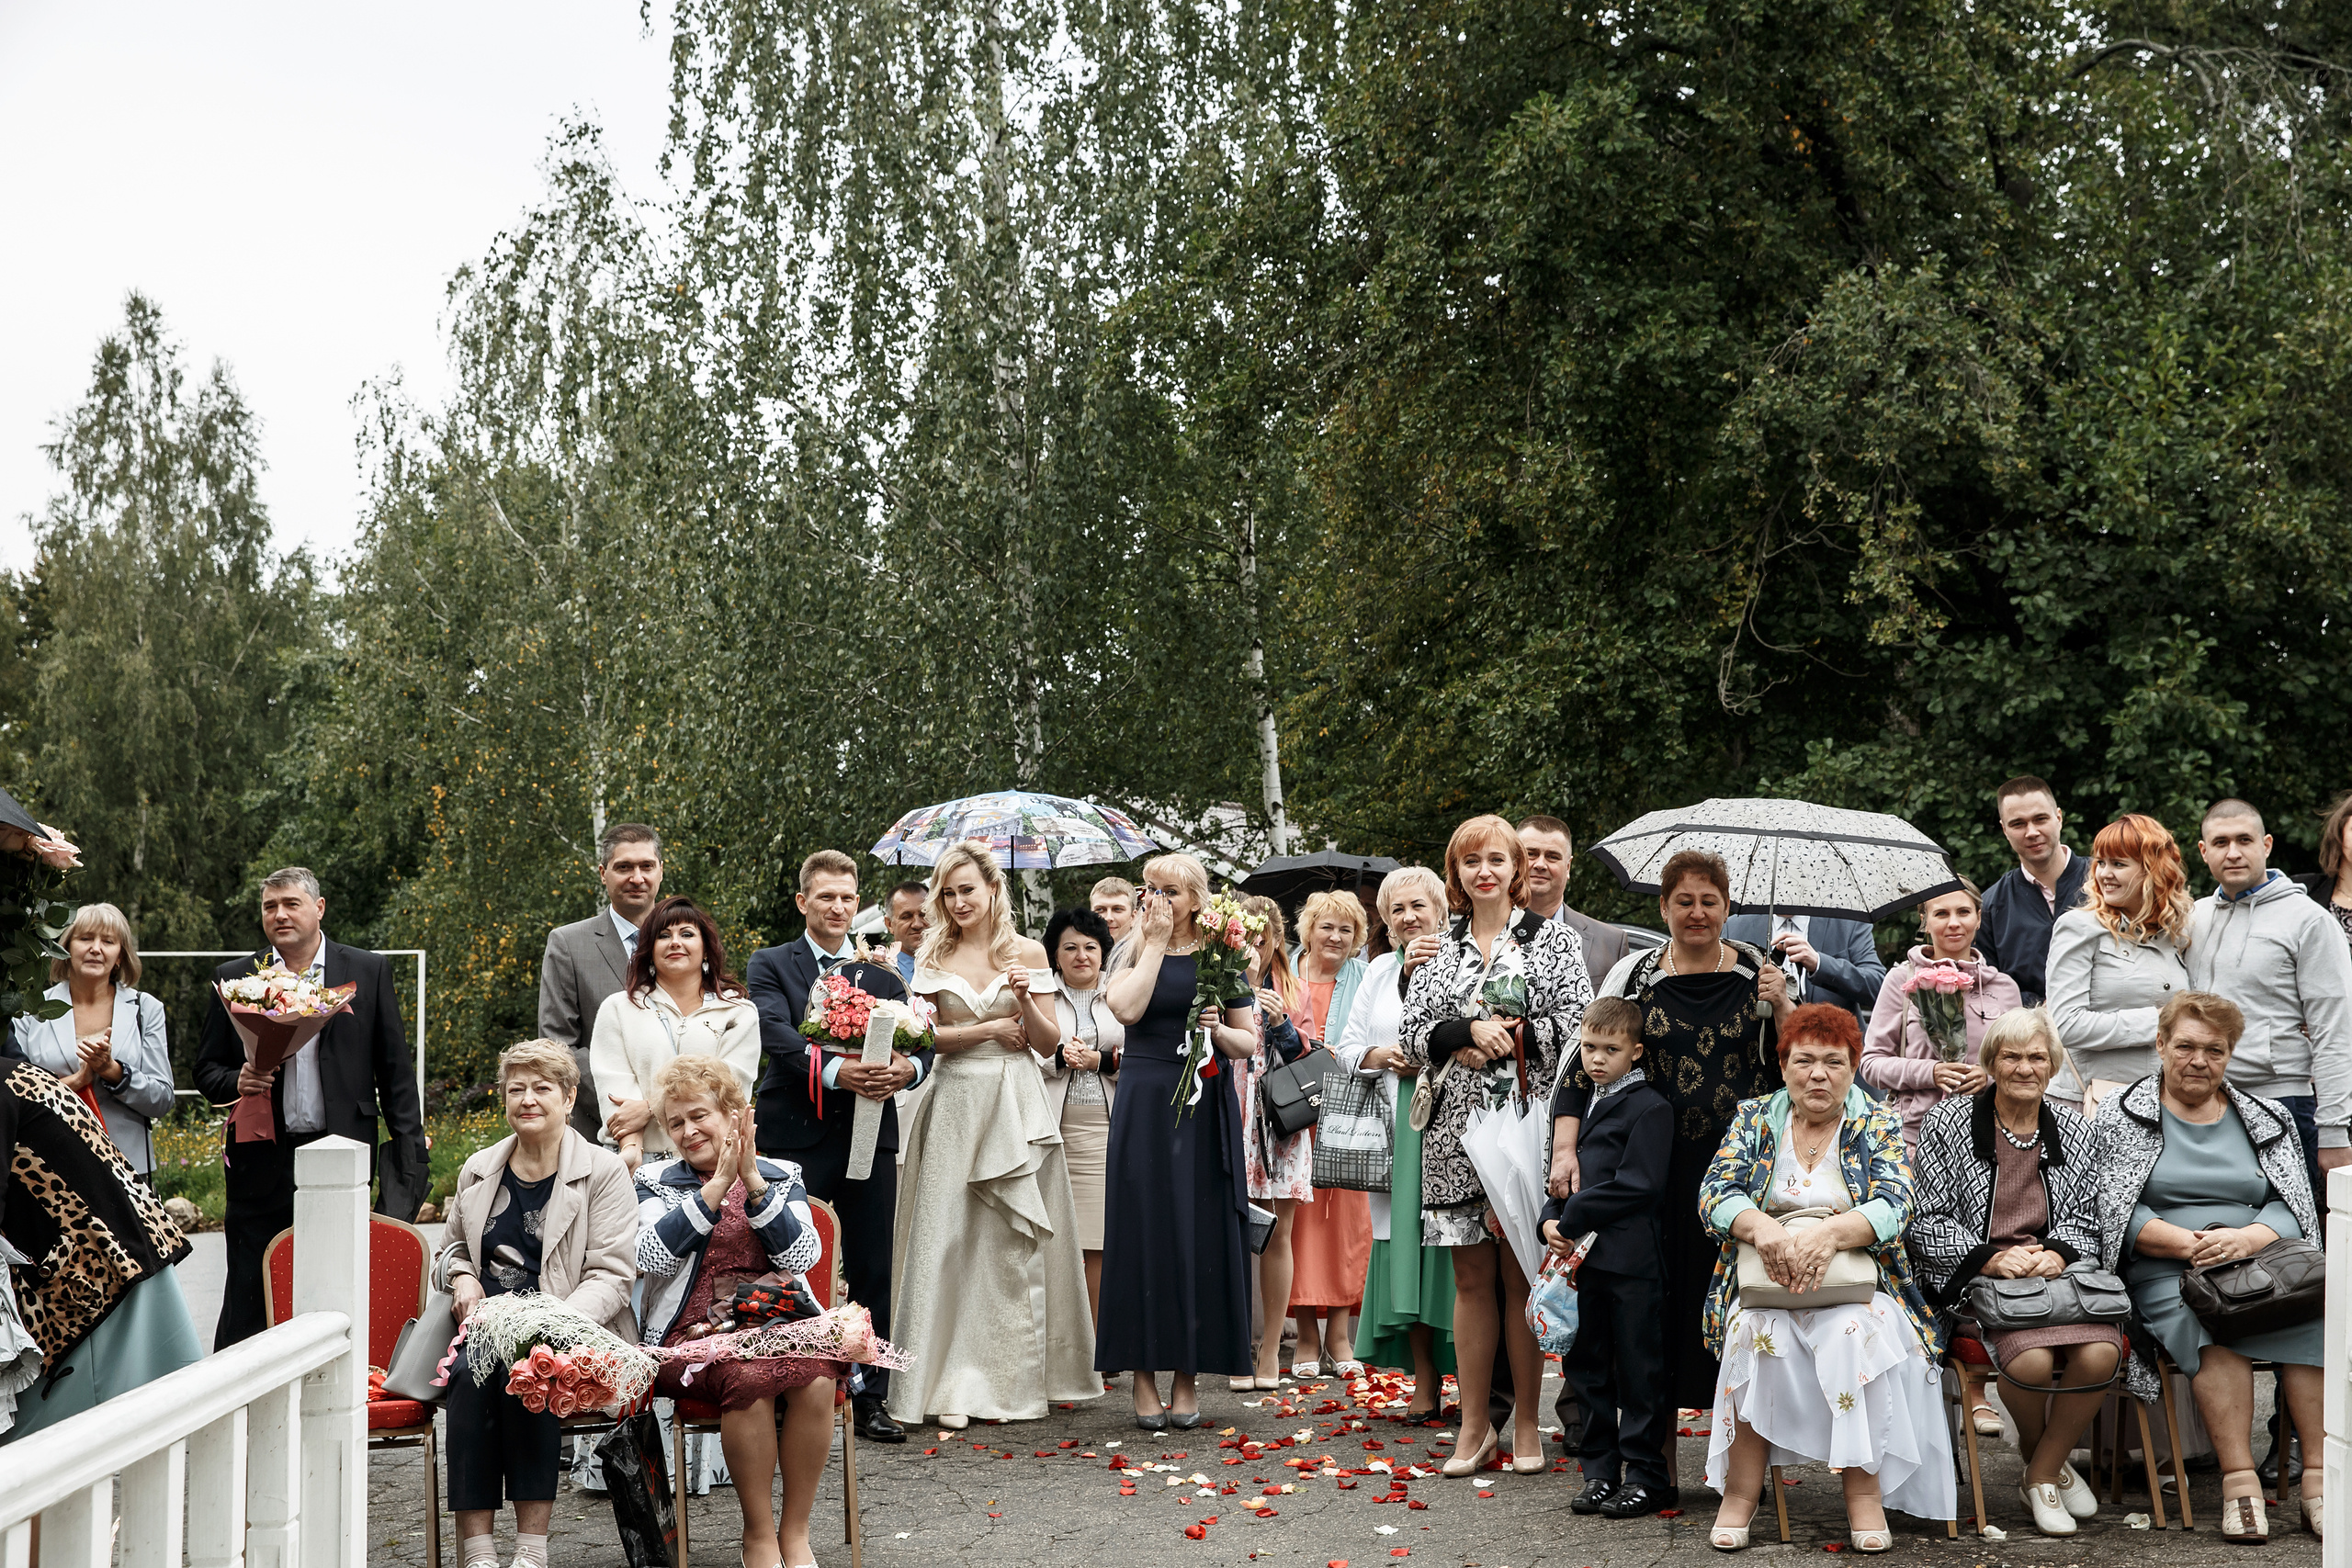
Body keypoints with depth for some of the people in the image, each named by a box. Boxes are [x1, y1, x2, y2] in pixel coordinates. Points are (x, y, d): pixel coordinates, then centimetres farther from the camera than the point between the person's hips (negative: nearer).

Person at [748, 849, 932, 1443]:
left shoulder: (881, 973, 15)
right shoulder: (770, 966, 4)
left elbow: (921, 1038, 5)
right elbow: (776, 1035, -13)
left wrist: (908, 1067, -19)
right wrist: (835, 1070, -29)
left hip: (871, 1134, 3)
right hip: (798, 1135, -3)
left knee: (871, 1272, 7)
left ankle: (869, 1399, 16)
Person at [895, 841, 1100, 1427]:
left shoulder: (1027, 953, 5)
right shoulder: (933, 957, 8)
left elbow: (1049, 1043, 4)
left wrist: (1027, 1001, -13)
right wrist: (990, 1029, -8)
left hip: (1016, 1105, 0)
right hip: (955, 1103, 1)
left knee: (1015, 1241, 0)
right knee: (947, 1239, -4)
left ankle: (1016, 1378, 11)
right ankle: (954, 1383, 0)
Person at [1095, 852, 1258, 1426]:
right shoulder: (1133, 950, 6)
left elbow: (1249, 1042, 11)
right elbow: (1126, 1008, -14)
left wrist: (1220, 1030, -10)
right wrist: (1156, 943, -9)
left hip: (1205, 1108, 1)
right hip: (1146, 1103, -1)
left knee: (1201, 1236, 1)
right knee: (1146, 1230, -2)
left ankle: (1188, 1374, 9)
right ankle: (1144, 1374, 3)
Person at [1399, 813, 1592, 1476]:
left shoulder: (1553, 940, 5)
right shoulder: (1439, 949, 13)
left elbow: (1579, 1025, -5)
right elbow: (1412, 1036, 4)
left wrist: (1508, 1037, -12)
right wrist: (1471, 1030, -12)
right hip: (1458, 1130, 3)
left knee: (1521, 1275, 0)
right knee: (1472, 1277, 5)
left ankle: (1526, 1424, 10)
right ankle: (1474, 1425, 12)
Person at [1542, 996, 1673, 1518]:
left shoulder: (1650, 1108, -9)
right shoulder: (1574, 1104, 15)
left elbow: (1638, 1186, -17)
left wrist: (1572, 1218, -14)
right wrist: (1552, 1221, -1)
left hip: (1631, 1261, -7)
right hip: (1581, 1256, 7)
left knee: (1638, 1369, 1)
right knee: (1585, 1365, 12)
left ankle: (1646, 1476, 11)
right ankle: (1600, 1470, 22)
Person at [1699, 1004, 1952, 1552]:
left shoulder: (1879, 1124, 5)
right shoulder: (1755, 1118, 9)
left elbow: (1894, 1206, -10)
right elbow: (1715, 1192, -3)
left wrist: (1830, 1232, -30)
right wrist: (1761, 1226, -26)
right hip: (1764, 1282, 1)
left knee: (1854, 1332, -33)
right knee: (1757, 1332, -31)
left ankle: (1865, 1490, -25)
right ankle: (1741, 1490, -23)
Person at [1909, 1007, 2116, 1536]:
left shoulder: (2074, 1130, 15)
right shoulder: (1947, 1123, 3)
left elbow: (2085, 1219, 15)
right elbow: (1927, 1220, 0)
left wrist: (2058, 1253, -8)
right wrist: (1990, 1258, -14)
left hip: (2056, 1271, 3)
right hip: (1976, 1278, -3)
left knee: (2100, 1354, -28)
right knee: (2032, 1359, -32)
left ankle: (2040, 1473, -2)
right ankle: (2042, 1459, 4)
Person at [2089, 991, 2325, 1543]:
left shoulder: (2267, 1119, 19)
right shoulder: (2122, 1116, 10)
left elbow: (2293, 1207, 8)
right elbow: (2115, 1212, 0)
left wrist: (2246, 1239, -14)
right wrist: (2190, 1244, -16)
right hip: (2165, 1273, -2)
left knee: (2313, 1311, -31)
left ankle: (2319, 1477, -31)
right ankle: (2239, 1479, -36)